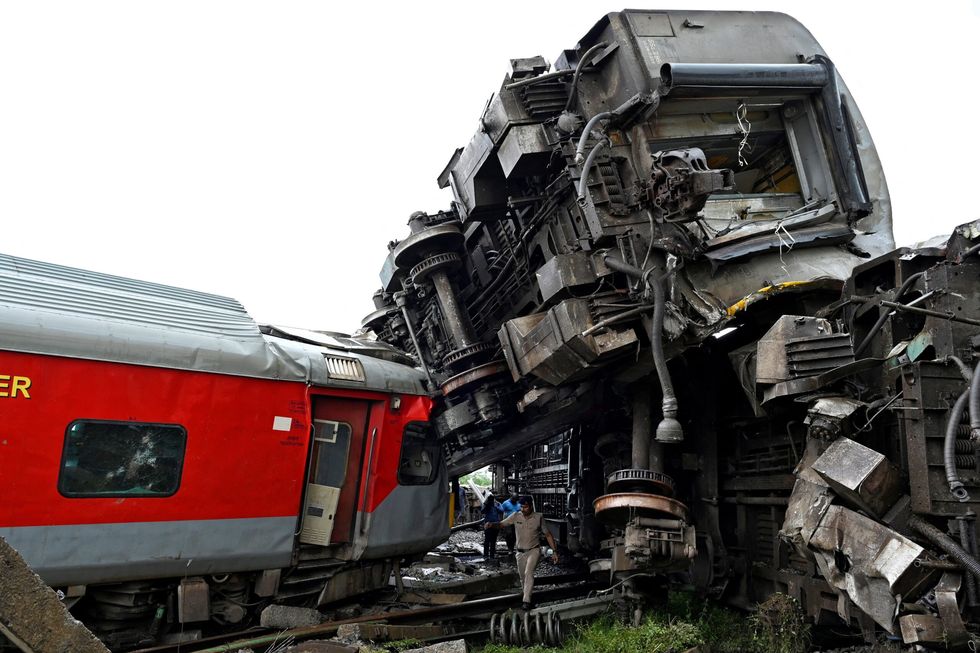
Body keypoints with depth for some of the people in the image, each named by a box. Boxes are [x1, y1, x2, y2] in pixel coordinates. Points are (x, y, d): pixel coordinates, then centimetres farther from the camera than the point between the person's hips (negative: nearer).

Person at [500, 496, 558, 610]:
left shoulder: (538, 517, -8)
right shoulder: (516, 516, -5)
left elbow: (548, 535, 0)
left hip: (534, 550, -3)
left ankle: (527, 601, -24)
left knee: (528, 572, -23)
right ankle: (526, 595, 36)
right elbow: (501, 524, -8)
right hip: (520, 552, 3)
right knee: (522, 576, 12)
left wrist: (555, 551, -3)